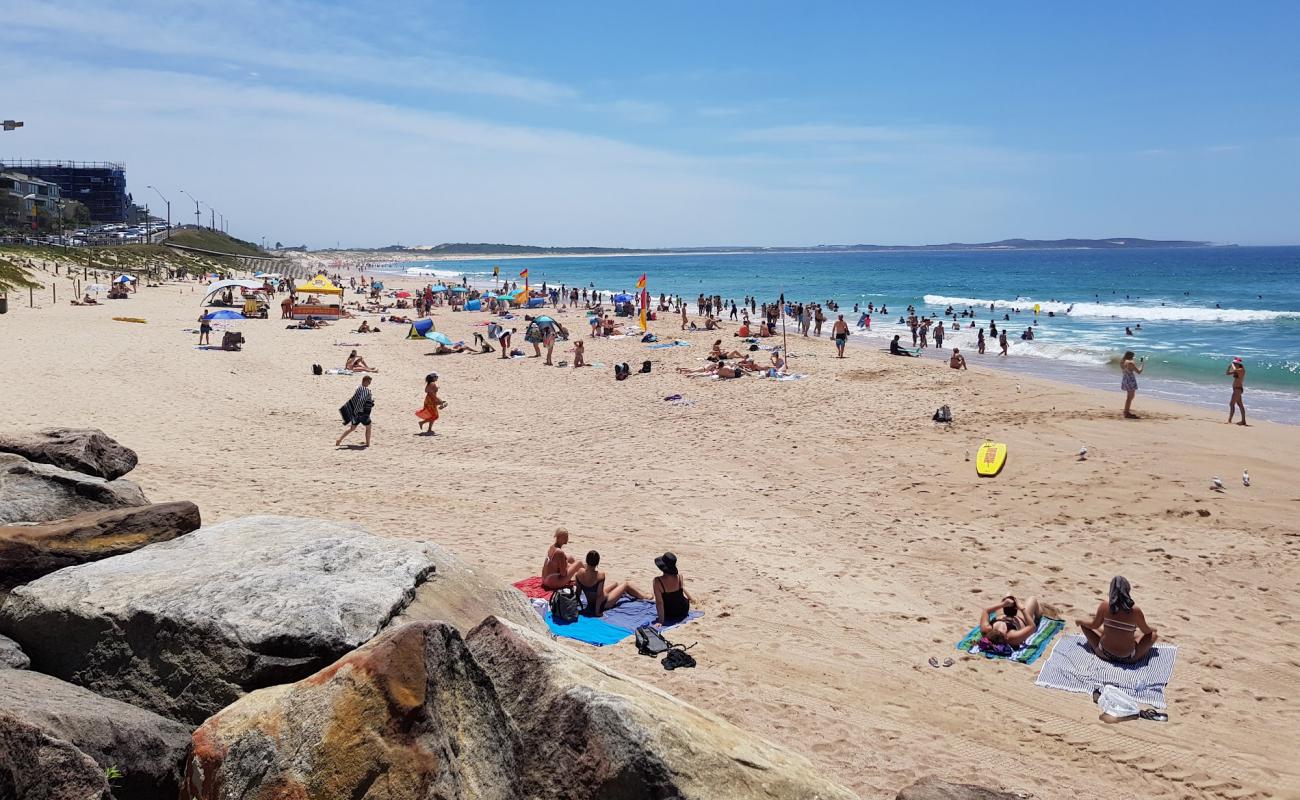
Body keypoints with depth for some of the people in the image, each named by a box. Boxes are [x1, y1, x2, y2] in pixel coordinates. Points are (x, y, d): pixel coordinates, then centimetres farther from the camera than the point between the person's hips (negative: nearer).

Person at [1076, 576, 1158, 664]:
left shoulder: (1105, 605, -13)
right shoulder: (1135, 610, -15)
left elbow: (1094, 625, -1)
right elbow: (1146, 631, 1)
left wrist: (1079, 620, 18)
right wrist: (1153, 629, 25)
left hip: (1105, 653, 0)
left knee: (1084, 624, 20)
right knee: (1153, 634, 22)